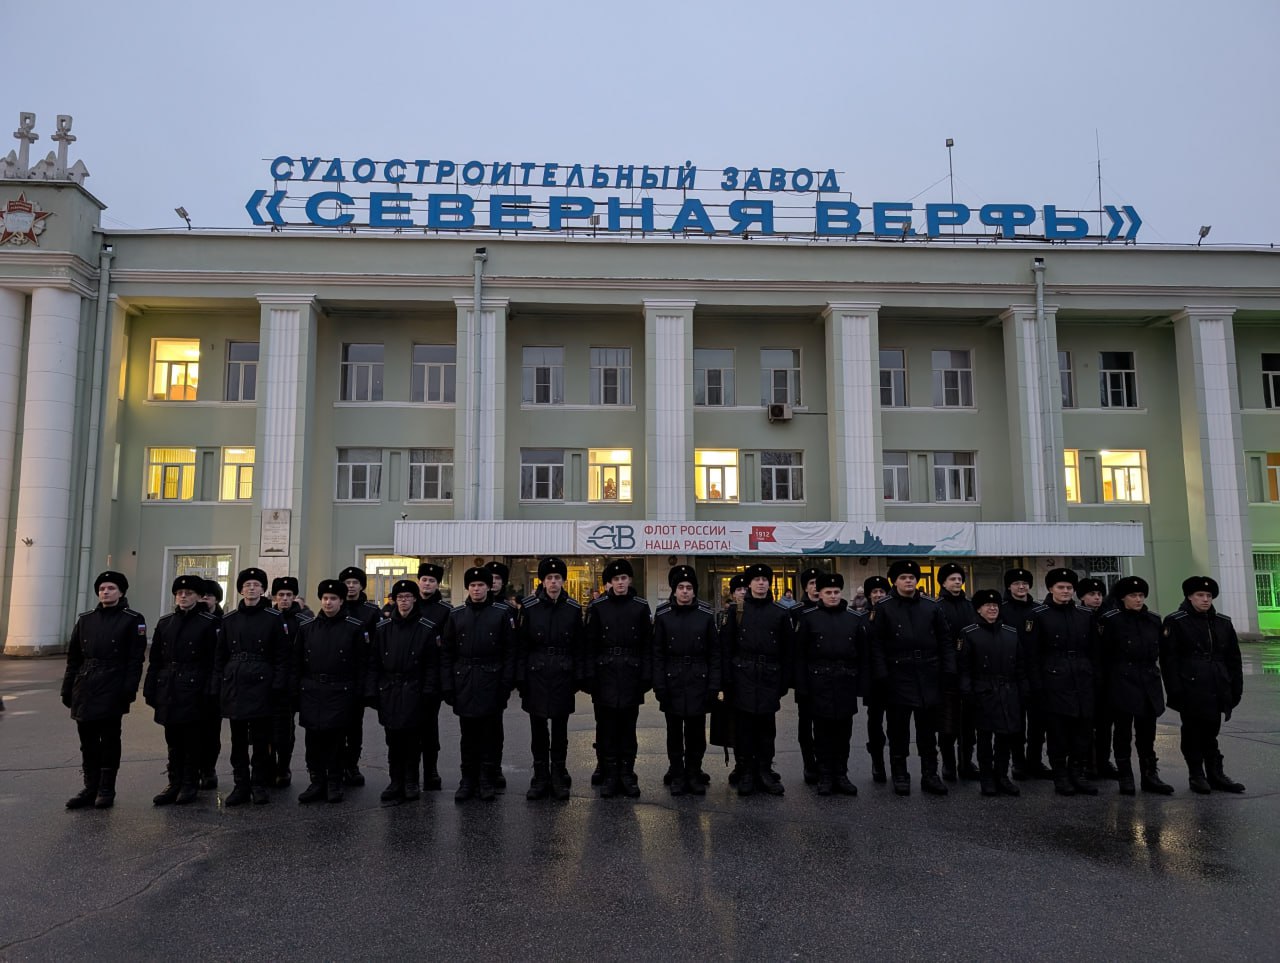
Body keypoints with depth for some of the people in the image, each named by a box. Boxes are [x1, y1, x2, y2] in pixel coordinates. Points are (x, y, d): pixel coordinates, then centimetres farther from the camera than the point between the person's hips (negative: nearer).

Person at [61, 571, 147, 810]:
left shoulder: (132, 620, -2)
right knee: (88, 741, 10)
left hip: (112, 691, -5)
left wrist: (128, 691, -14)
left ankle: (106, 790, 11)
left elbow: (135, 660, -7)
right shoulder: (85, 619, 12)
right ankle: (90, 788, 20)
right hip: (85, 689, 5)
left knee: (109, 741, 1)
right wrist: (68, 689, 8)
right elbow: (74, 658, 13)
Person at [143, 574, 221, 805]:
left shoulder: (209, 623, -5)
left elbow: (215, 661, -7)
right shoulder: (165, 622, 10)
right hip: (168, 692, 5)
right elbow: (155, 660, 12)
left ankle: (190, 784, 14)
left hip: (193, 691, -5)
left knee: (192, 740, 3)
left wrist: (209, 692, -12)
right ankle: (174, 782, 21)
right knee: (173, 740, 11)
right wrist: (150, 690, 8)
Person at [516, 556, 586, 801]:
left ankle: (559, 776, 20)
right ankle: (540, 777, 19)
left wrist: (579, 676, 0)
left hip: (563, 676, 1)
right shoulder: (529, 607, -3)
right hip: (536, 675, 0)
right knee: (538, 728, 7)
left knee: (560, 728, 9)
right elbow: (521, 645, -2)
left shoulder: (573, 609, 1)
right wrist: (520, 678, -5)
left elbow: (579, 646, 4)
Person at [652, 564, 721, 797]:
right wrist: (659, 686, -6)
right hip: (672, 682, 0)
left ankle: (694, 775, 22)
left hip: (699, 682, 0)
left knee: (696, 730, 8)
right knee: (675, 731, 9)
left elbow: (715, 653, 1)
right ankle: (676, 775, 21)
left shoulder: (707, 614, -2)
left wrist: (714, 685, -4)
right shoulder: (663, 614, -3)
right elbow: (657, 653, -1)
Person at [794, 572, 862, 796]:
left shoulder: (854, 618, 6)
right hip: (819, 683, -2)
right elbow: (800, 654, -2)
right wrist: (802, 686, -7)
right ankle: (825, 776, 15)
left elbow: (861, 654, 8)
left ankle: (841, 775, 19)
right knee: (823, 732, 5)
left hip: (846, 683, 2)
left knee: (843, 731, 9)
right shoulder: (809, 618, -1)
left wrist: (860, 684, 3)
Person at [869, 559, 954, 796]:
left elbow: (946, 641, 8)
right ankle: (900, 776, 17)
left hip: (928, 678, 3)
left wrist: (948, 671, 0)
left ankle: (930, 775, 20)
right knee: (899, 731, 6)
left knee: (928, 729, 10)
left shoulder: (931, 607, 7)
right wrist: (882, 676, -12)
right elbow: (876, 645, -6)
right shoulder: (883, 609, -2)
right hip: (898, 678, -2)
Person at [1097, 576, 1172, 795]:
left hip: (1149, 685, 4)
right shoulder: (1111, 621, -7)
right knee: (1123, 732, 4)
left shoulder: (1154, 620, 6)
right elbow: (1103, 654, -5)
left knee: (1147, 733, 9)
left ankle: (1150, 776, 18)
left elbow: (1157, 651, 15)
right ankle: (1125, 778, 11)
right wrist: (1106, 685, -4)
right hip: (1123, 684, -4)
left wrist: (1152, 671, 9)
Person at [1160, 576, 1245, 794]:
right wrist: (1175, 690, -13)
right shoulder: (1175, 622, -5)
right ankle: (1196, 776, 15)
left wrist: (1235, 688, 9)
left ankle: (1216, 775, 20)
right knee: (1193, 733, 5)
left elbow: (1233, 658, 14)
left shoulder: (1223, 622, 11)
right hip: (1191, 691, -4)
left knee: (1211, 732, 11)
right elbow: (1169, 659, -9)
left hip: (1216, 690, 4)